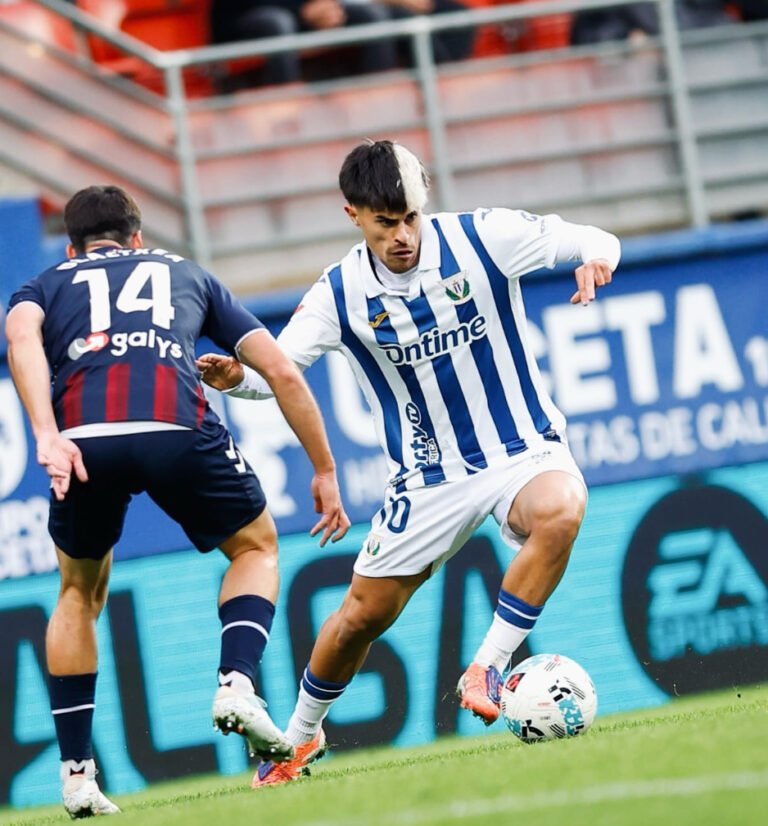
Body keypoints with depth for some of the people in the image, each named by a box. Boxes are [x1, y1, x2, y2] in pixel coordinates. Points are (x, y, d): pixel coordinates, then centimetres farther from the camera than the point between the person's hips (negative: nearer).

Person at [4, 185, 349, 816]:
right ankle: (237, 683, 3)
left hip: (84, 437, 1)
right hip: (178, 427, -1)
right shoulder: (186, 274, 35)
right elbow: (282, 372, 29)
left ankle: (76, 771, 19)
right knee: (256, 547, 27)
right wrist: (324, 470, 36)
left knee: (80, 593, 27)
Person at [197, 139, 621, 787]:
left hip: (524, 448, -2)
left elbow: (594, 240, -10)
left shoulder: (481, 238, -13)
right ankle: (301, 734, 33)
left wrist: (597, 255, -35)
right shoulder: (340, 295, -8)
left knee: (559, 510, -37)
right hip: (429, 479, 2)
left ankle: (488, 669, -21)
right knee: (363, 615, 5)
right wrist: (234, 377, -27)